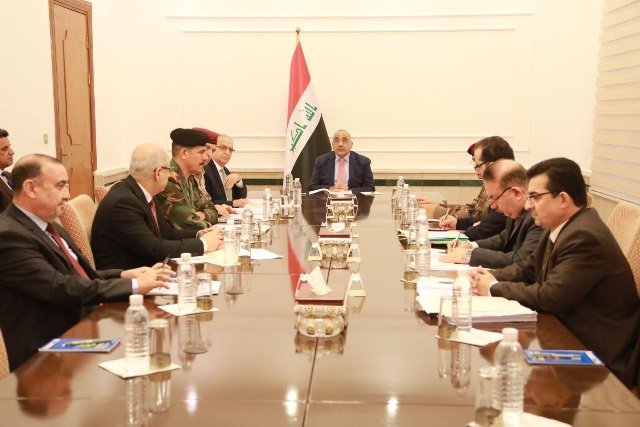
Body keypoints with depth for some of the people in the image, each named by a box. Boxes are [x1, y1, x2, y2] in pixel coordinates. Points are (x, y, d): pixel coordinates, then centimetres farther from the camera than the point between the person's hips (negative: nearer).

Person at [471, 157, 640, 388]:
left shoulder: (585, 237, -24)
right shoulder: (560, 228, 5)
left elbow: (550, 297, -26)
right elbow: (528, 268, 14)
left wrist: (494, 288, -14)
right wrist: (490, 276, -5)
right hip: (569, 335, 8)